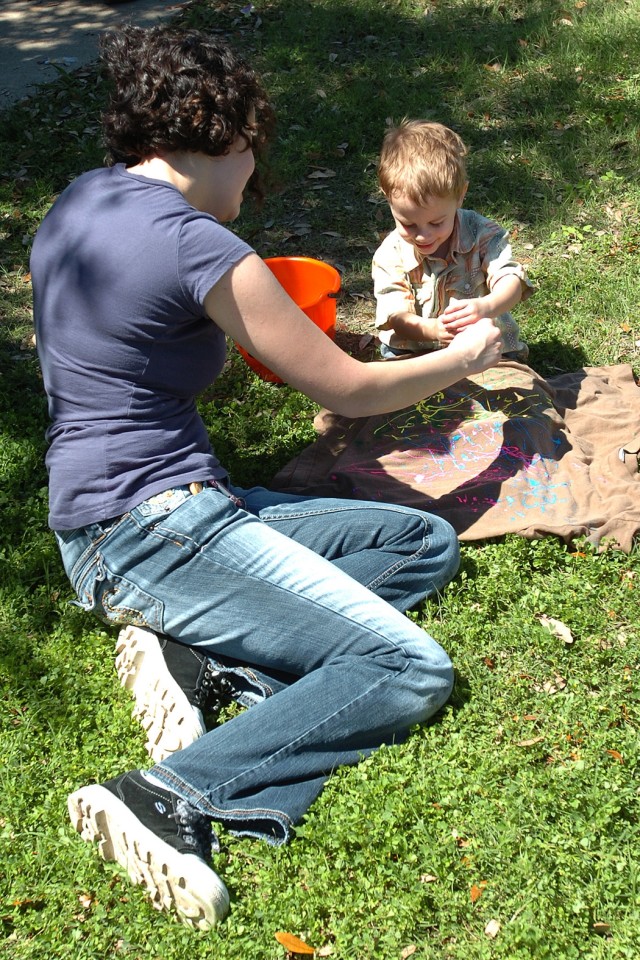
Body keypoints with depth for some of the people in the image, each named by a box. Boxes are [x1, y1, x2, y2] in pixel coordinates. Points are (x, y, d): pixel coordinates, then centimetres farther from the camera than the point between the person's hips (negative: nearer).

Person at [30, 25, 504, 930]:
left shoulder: (82, 197, 9)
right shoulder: (200, 247, -17)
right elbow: (351, 392, -6)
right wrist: (467, 356, 11)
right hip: (154, 526, -9)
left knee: (428, 543, 9)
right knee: (414, 671, -13)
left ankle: (213, 656, -5)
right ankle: (175, 795, -19)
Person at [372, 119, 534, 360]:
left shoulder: (481, 234, -12)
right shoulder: (390, 255, -11)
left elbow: (511, 280, -22)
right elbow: (397, 318, -17)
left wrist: (486, 307, -48)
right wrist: (431, 329, -42)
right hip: (412, 353, 0)